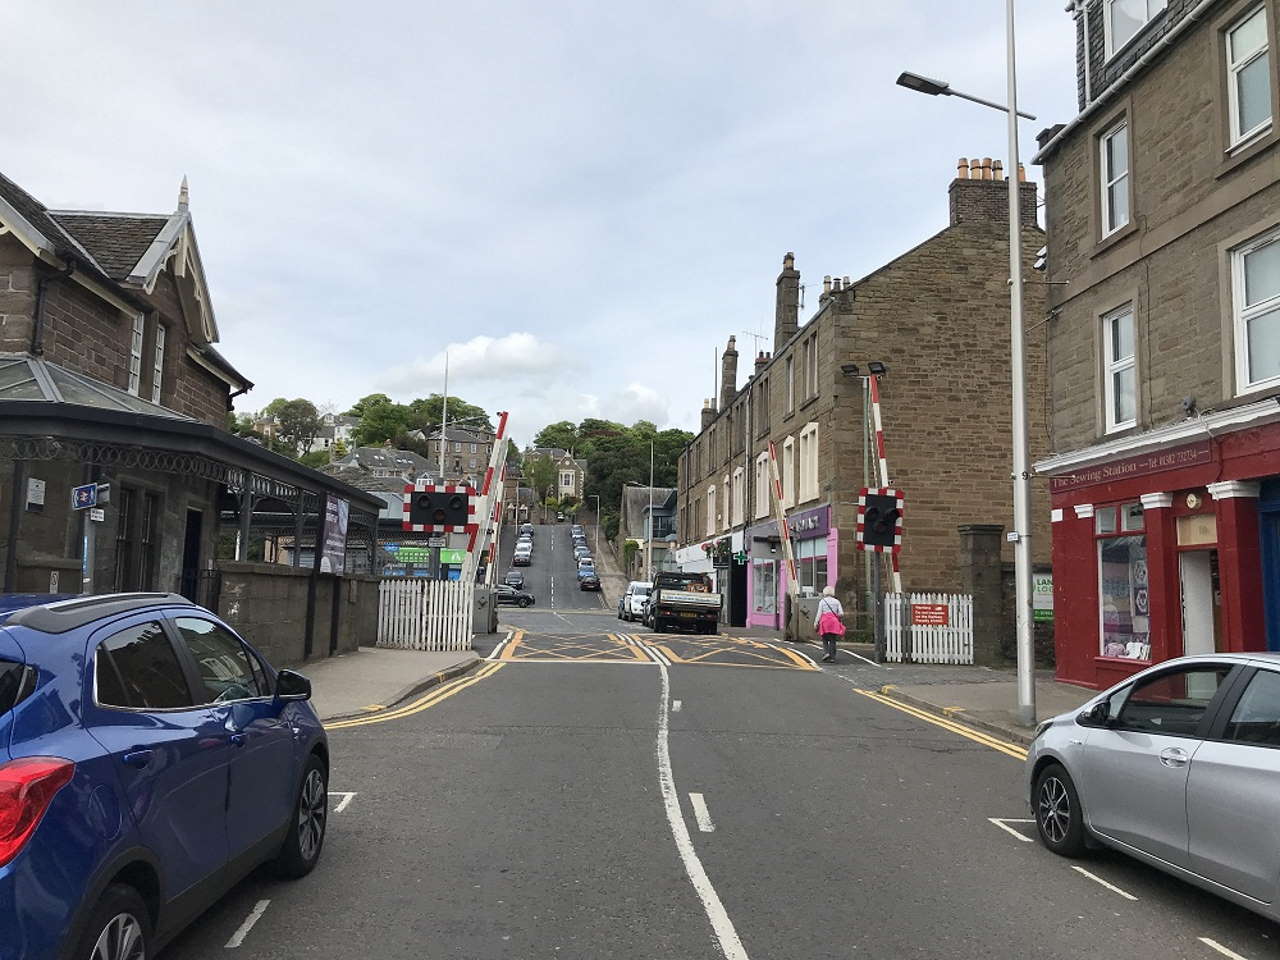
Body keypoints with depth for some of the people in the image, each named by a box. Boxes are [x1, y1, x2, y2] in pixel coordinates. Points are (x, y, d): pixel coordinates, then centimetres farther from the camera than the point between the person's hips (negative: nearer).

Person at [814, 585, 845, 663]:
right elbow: (841, 613, 4)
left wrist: (815, 623, 2)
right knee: (833, 640, 4)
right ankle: (832, 657, -3)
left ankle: (827, 652, -15)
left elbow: (819, 613, 0)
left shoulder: (822, 601, 6)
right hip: (834, 622, 2)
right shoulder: (836, 601, 11)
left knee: (825, 640, 8)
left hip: (825, 621, -2)